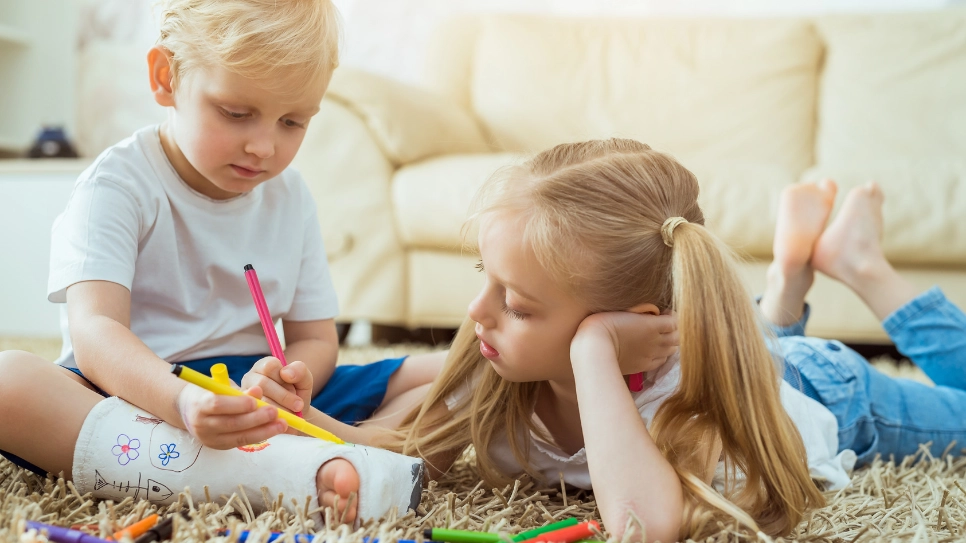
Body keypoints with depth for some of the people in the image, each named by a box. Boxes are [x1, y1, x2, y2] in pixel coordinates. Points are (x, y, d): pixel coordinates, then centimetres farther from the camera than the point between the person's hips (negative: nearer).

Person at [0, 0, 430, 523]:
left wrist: (286, 380, -20)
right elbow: (95, 331, -24)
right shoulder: (119, 185, -9)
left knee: (434, 379, -6)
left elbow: (316, 338, 6)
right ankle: (270, 469, -44)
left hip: (250, 396, 5)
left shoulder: (290, 197, 8)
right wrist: (180, 401, -45)